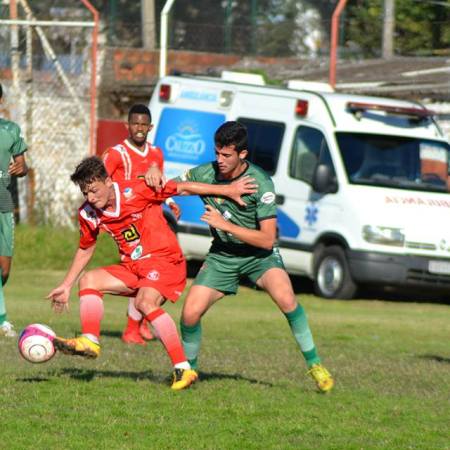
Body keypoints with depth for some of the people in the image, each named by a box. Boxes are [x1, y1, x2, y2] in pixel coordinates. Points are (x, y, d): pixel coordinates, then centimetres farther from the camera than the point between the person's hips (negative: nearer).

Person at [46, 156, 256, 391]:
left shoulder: (135, 191, -18)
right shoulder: (88, 213, 0)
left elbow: (183, 188, -12)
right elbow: (85, 250, 19)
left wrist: (227, 190, -11)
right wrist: (66, 286, 18)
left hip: (165, 260, -8)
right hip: (133, 267, 8)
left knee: (145, 302, -31)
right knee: (89, 280, -2)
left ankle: (183, 369, -34)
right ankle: (89, 342, -13)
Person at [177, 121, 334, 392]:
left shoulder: (261, 183, -22)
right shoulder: (205, 174, -11)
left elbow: (267, 239, -24)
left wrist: (225, 225, -29)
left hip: (259, 253, -3)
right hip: (222, 256, 3)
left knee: (285, 298, -30)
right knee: (190, 312, -11)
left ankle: (314, 364, -16)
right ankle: (189, 368, 18)